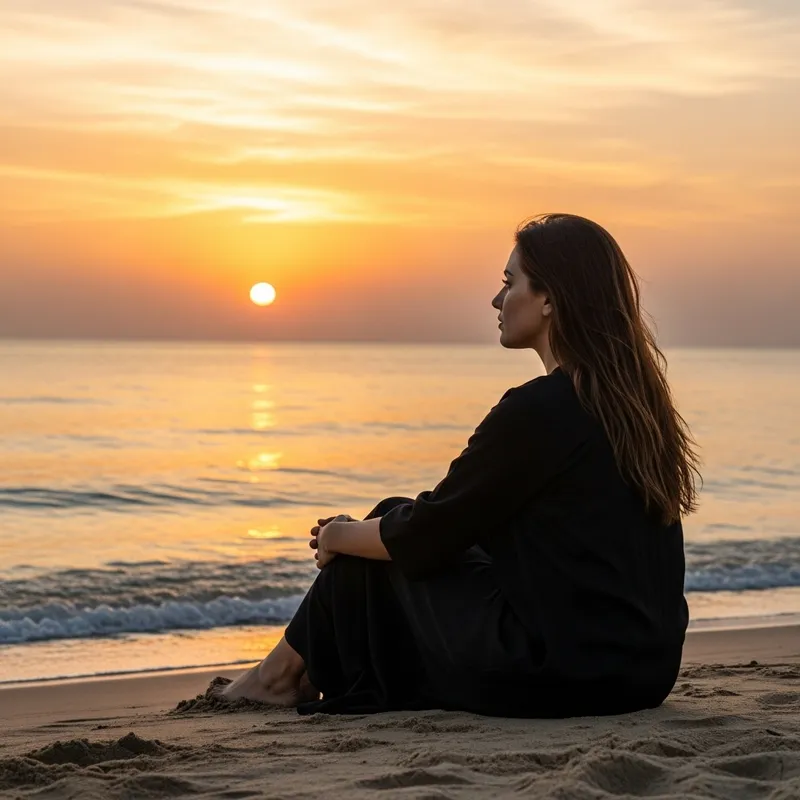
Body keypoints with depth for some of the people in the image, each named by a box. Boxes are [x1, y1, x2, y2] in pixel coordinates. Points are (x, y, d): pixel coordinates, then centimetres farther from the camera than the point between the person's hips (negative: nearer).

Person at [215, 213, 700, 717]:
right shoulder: (637, 401, 9)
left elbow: (424, 534, -10)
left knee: (392, 536, 9)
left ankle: (284, 675, 27)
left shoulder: (537, 409, -18)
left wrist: (338, 536, 10)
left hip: (551, 675, -8)